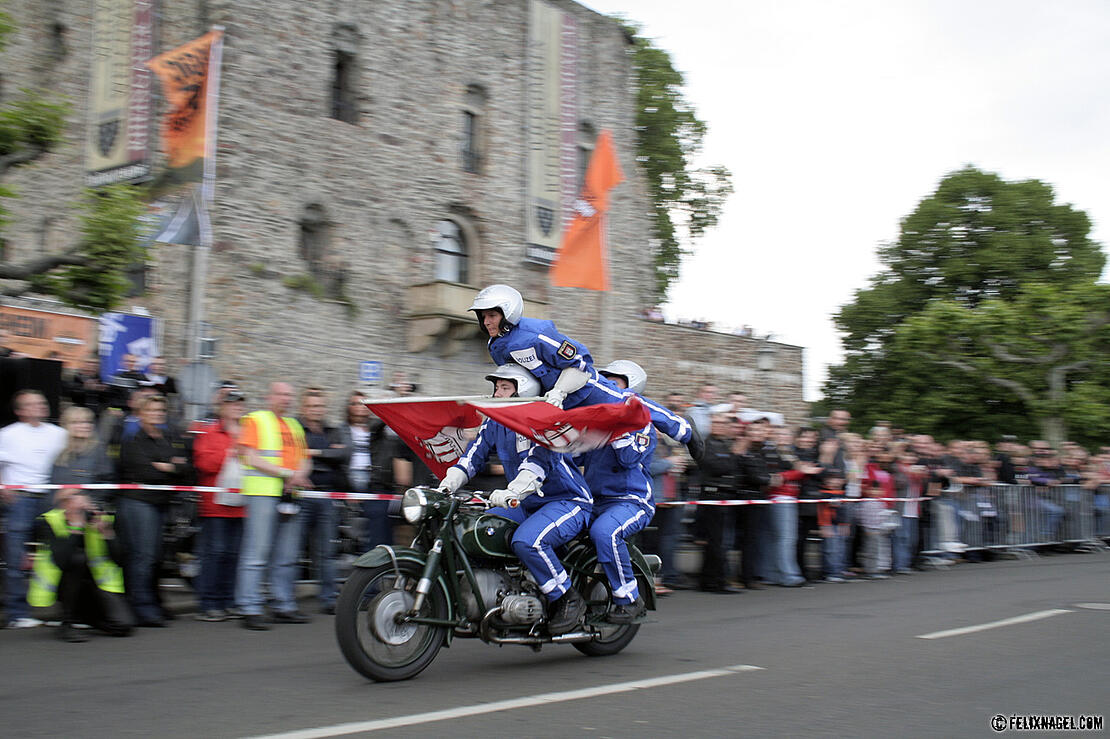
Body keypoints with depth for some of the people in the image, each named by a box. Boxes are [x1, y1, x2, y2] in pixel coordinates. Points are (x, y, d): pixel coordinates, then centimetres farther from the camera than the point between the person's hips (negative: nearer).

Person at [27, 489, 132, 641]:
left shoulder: (99, 518, -7)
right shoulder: (47, 522, -17)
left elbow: (118, 559, -12)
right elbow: (61, 561, -34)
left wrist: (105, 531, -24)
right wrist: (76, 526, -34)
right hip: (61, 584, -3)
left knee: (122, 626, -19)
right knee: (78, 558, -36)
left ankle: (80, 614, 14)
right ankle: (66, 624, -20)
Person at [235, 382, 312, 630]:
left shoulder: (294, 425, 22)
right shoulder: (255, 420, 2)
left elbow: (304, 459, 20)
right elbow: (250, 458, -8)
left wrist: (299, 475, -4)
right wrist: (286, 474, -12)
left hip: (290, 495, 7)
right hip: (262, 493, -7)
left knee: (287, 557, 9)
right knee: (256, 554, -9)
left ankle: (284, 606, 16)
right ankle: (250, 610, -8)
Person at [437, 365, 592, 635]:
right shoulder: (493, 422, 9)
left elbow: (539, 460, -30)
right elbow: (473, 456, 5)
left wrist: (510, 494, -44)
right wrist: (446, 485, -12)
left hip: (568, 502, -8)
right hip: (528, 506, 8)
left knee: (526, 541, -34)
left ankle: (569, 600, -15)